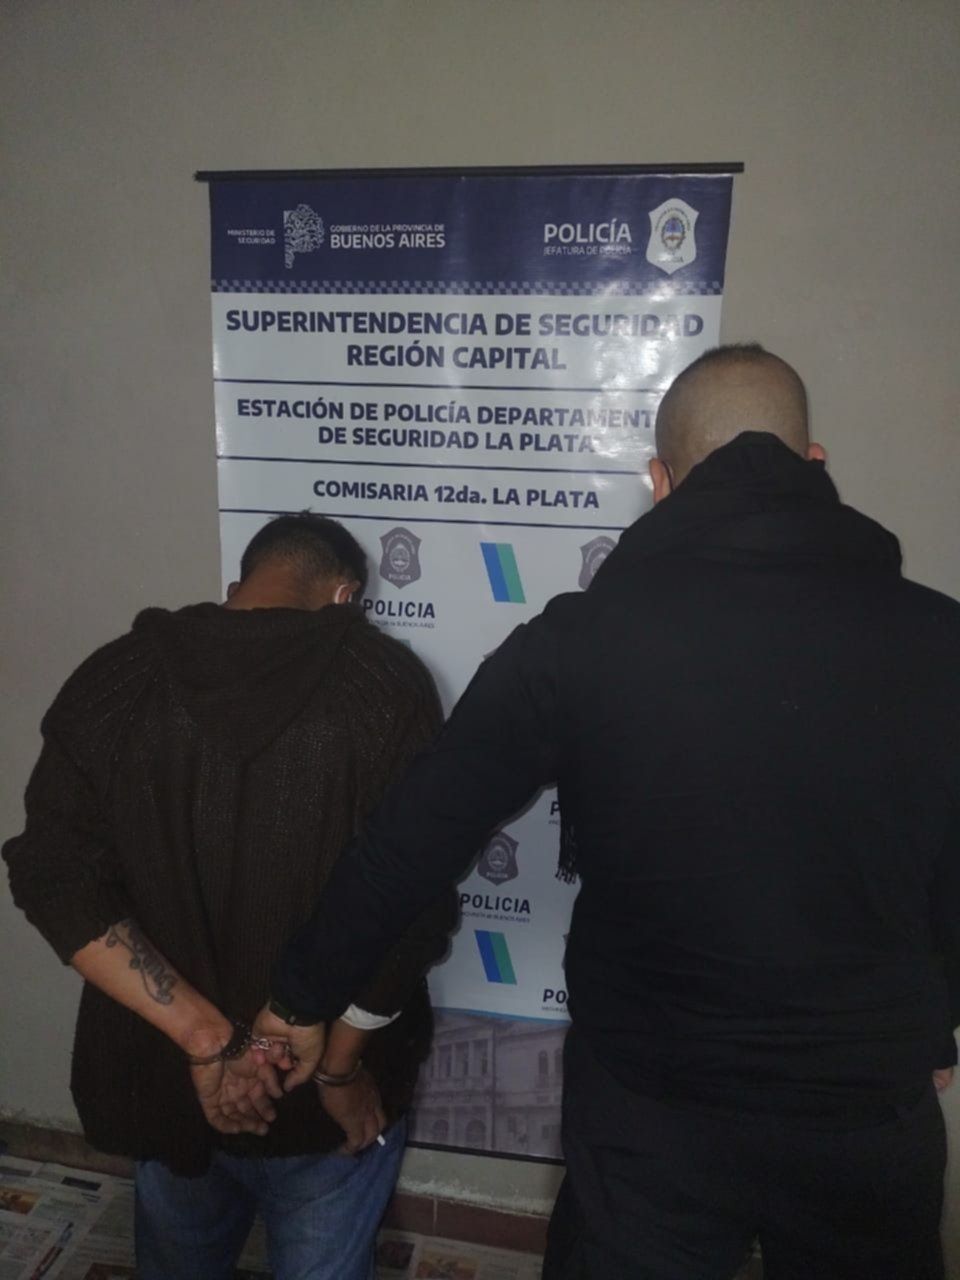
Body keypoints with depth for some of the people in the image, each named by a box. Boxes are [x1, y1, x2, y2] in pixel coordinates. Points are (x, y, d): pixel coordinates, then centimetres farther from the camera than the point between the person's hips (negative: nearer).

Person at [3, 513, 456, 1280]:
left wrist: (204, 1037, -15)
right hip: (325, 1093, -2)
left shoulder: (111, 682, -8)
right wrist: (343, 1065, -6)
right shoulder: (384, 681, -16)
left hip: (166, 1076, 3)